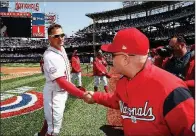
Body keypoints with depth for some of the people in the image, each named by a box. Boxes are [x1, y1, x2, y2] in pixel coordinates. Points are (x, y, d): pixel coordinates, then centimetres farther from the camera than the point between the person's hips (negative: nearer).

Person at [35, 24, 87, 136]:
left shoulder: (62, 48, 0)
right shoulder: (50, 56, -29)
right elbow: (62, 82, -36)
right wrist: (82, 94, -44)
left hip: (62, 92, 9)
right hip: (55, 93, -9)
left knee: (51, 116, 29)